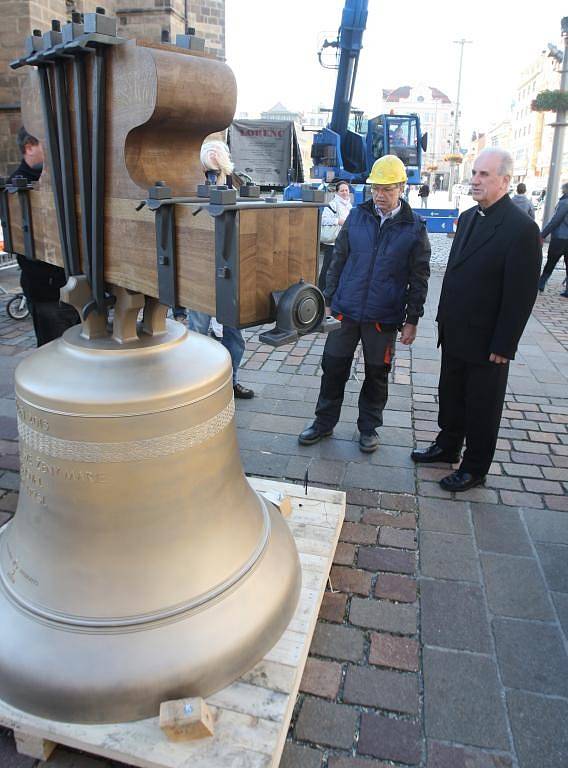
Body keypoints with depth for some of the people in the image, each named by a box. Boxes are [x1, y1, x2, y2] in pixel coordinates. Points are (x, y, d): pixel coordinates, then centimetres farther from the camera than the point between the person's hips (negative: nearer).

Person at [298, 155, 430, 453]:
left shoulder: (414, 228, -4)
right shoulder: (357, 216, 2)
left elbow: (419, 279, -1)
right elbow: (338, 260, 8)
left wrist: (412, 320, -2)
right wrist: (329, 300, 6)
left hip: (383, 317, -2)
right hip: (346, 311, 2)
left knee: (376, 375, 11)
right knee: (333, 368, 8)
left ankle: (368, 427, 29)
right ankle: (324, 422, 26)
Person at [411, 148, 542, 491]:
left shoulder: (522, 228, -17)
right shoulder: (468, 217, 8)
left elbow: (521, 295, -17)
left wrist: (503, 345, -17)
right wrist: (444, 318, 13)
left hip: (486, 341, -7)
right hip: (455, 334, 7)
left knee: (482, 407, 9)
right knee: (450, 395, 20)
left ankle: (475, 468, 25)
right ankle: (447, 446, 40)